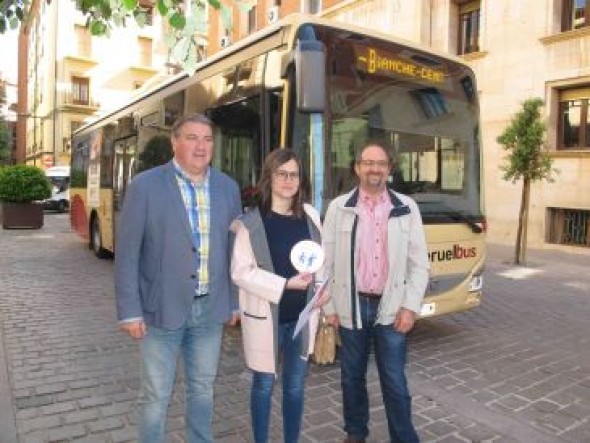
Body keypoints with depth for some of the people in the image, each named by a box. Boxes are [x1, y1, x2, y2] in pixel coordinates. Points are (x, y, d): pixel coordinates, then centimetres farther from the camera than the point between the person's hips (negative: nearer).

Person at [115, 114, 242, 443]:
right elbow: (127, 253, -8)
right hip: (163, 308, -3)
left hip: (211, 308, 4)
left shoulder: (229, 187, 3)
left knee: (203, 388, 19)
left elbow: (235, 247, 8)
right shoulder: (145, 185, -8)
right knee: (156, 395, 11)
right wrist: (130, 311, -9)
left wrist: (234, 300, 8)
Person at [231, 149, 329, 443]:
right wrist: (285, 285, -20)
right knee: (264, 385, 12)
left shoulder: (310, 216, 2)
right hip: (265, 315, -4)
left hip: (302, 315, 4)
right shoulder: (251, 222, -12)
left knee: (296, 386, 16)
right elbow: (240, 272, -16)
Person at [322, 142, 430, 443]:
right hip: (351, 307, 1)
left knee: (395, 382, 7)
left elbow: (419, 263, 2)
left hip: (391, 308, 0)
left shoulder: (407, 208, 1)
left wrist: (410, 307, -5)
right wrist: (329, 307, -1)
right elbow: (326, 262, 1)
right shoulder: (339, 208, 0)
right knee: (352, 377, 15)